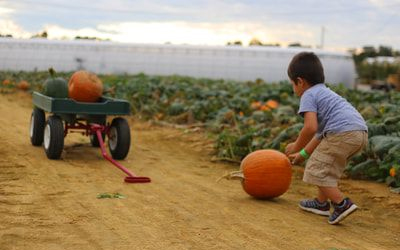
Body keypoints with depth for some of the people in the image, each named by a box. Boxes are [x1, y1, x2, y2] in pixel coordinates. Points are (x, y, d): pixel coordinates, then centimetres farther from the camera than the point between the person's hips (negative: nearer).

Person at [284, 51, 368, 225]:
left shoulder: (308, 95, 2)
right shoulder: (324, 92, 31)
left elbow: (311, 127, -13)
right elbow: (321, 131, 35)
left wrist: (297, 146, 4)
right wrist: (304, 154, 38)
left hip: (342, 133, -10)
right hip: (362, 132, 10)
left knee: (316, 170, 1)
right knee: (328, 168, 27)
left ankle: (342, 204, -7)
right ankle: (322, 202, 33)